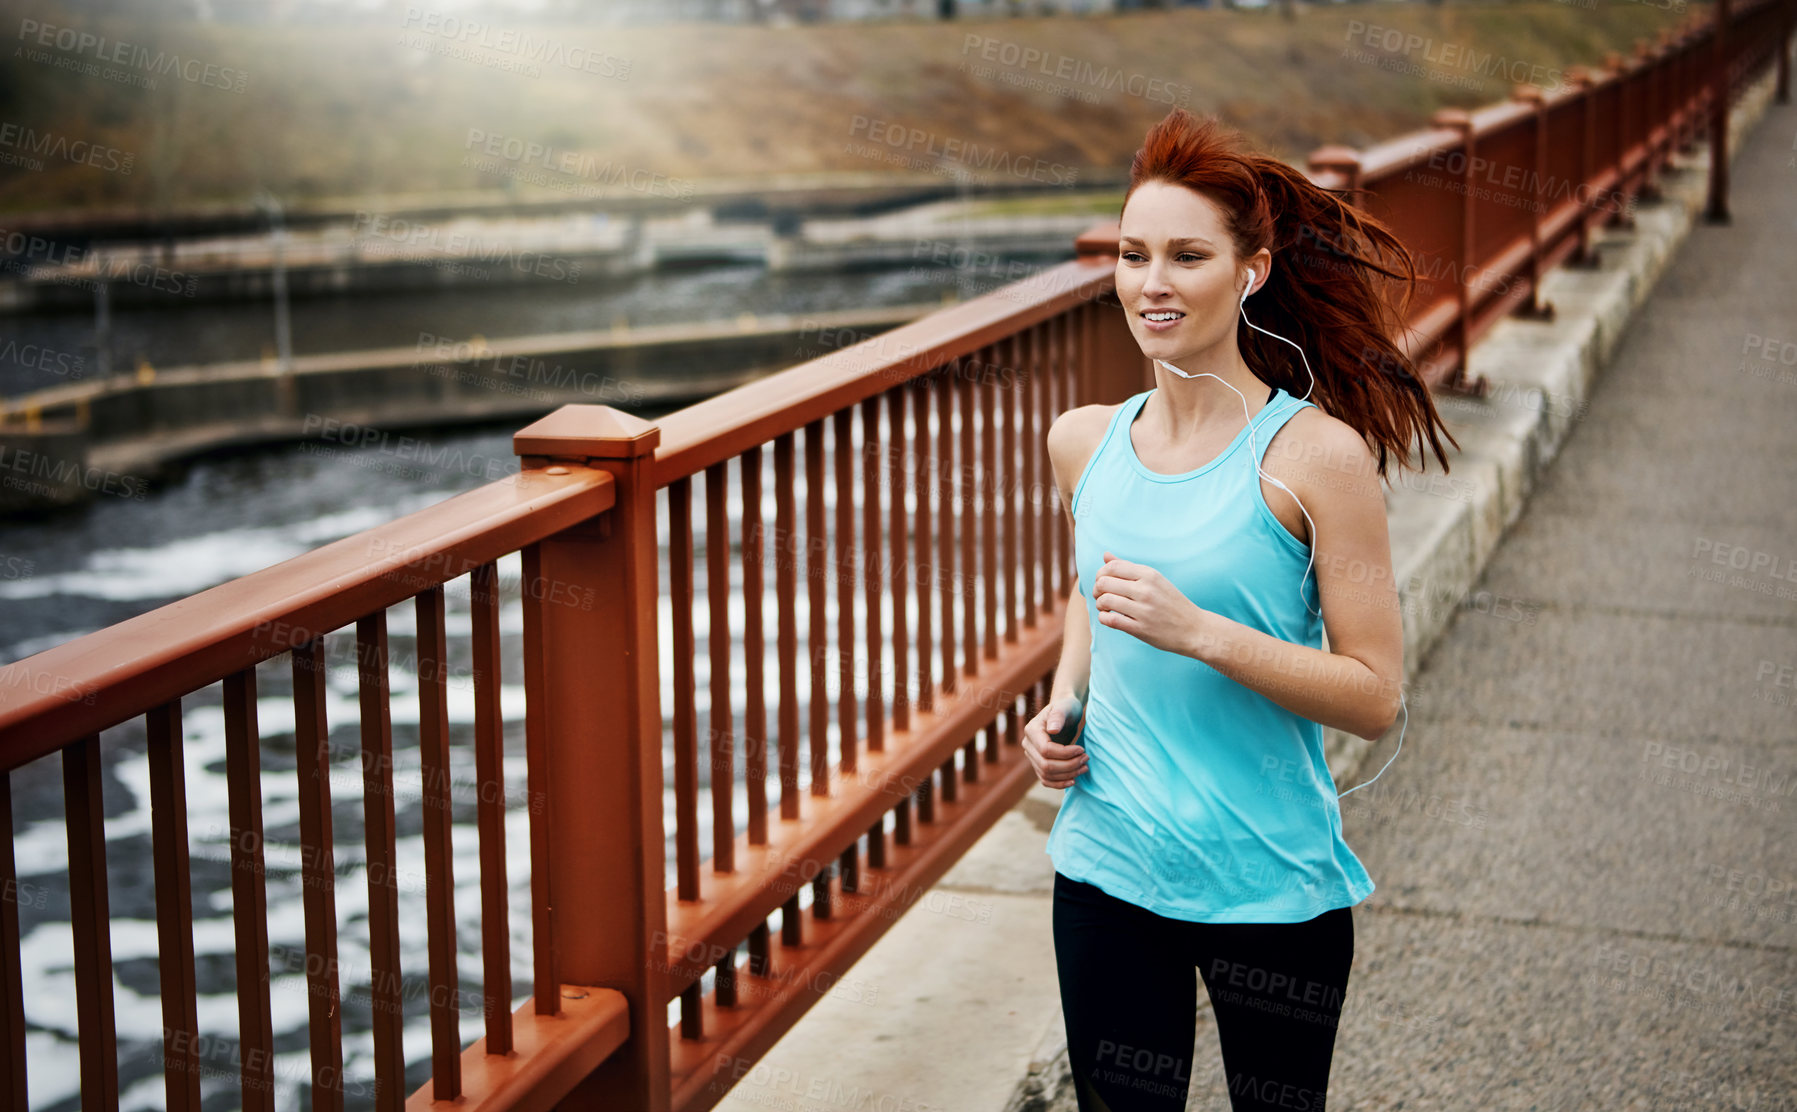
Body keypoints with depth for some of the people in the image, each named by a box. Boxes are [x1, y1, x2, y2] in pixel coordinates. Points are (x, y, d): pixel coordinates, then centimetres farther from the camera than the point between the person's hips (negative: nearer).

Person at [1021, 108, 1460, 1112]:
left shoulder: (1317, 455, -13)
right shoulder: (1085, 441, 2)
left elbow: (1376, 698, -13)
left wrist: (1200, 632, -24)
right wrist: (1062, 708, 3)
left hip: (1270, 880, -3)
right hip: (1107, 868, 4)